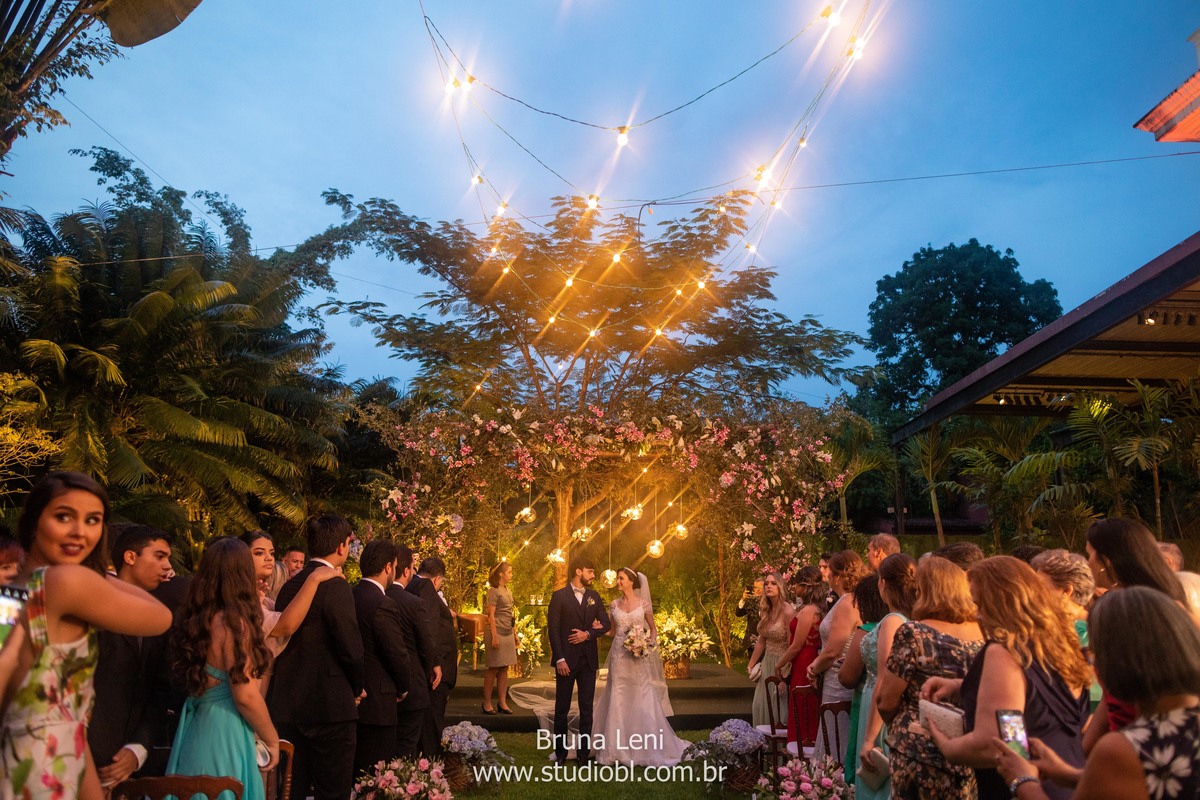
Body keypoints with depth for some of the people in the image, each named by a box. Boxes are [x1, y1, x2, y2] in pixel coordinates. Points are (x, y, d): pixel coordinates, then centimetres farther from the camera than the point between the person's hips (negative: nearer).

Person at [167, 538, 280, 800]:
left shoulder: (196, 619, 4)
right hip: (224, 735, -8)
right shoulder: (233, 622, -19)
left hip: (196, 729, 8)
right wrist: (272, 740, -6)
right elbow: (245, 695, -20)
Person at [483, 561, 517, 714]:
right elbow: (491, 615, -13)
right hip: (497, 633, -7)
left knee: (504, 669, 8)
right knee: (493, 669, 0)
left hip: (508, 634, 7)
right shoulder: (494, 591, -9)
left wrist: (515, 633, 14)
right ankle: (487, 703, 10)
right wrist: (494, 636, -17)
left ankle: (503, 703, 13)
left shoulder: (508, 591, 14)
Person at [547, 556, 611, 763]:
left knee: (586, 707, 6)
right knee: (562, 707, 6)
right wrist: (560, 659, -14)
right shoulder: (559, 596, -4)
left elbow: (606, 624, 7)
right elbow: (553, 629, -7)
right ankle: (560, 752, 17)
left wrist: (588, 634, -11)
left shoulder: (594, 596, 9)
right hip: (567, 660, -3)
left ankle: (583, 752, 15)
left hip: (588, 660, 4)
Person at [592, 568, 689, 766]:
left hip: (639, 657, -2)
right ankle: (620, 748, 14)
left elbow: (653, 629, 8)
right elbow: (612, 631, 13)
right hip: (619, 657, 2)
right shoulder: (615, 604, 6)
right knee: (619, 701, 3)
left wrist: (648, 645, -9)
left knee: (643, 701, 0)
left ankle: (647, 748, 13)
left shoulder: (643, 604, -1)